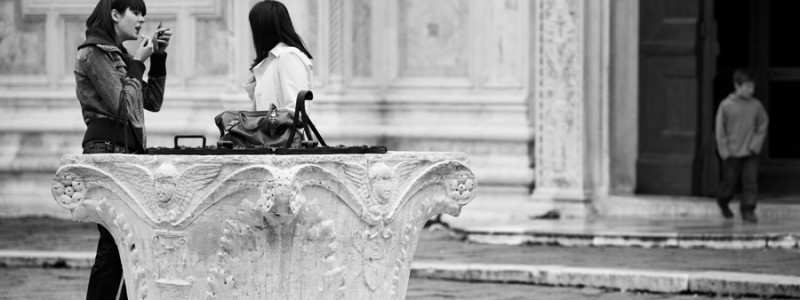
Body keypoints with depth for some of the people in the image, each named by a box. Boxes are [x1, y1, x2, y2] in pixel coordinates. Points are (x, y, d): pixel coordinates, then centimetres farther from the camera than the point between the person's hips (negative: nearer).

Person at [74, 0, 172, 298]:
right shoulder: (94, 53, -6)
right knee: (115, 243, -13)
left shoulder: (116, 54, 20)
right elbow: (122, 106, -14)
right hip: (107, 149, -9)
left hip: (129, 150, 9)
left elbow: (152, 101, 21)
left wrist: (158, 58, 13)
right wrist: (137, 63, -5)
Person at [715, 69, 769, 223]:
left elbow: (763, 125, 8)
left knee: (751, 181, -6)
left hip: (750, 152, 2)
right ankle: (723, 202, 35)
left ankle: (748, 210, 3)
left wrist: (755, 145, -3)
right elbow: (720, 130, -4)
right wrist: (725, 151, -7)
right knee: (730, 181, 7)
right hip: (732, 153, -2)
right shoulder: (726, 105, -7)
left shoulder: (756, 105, 0)